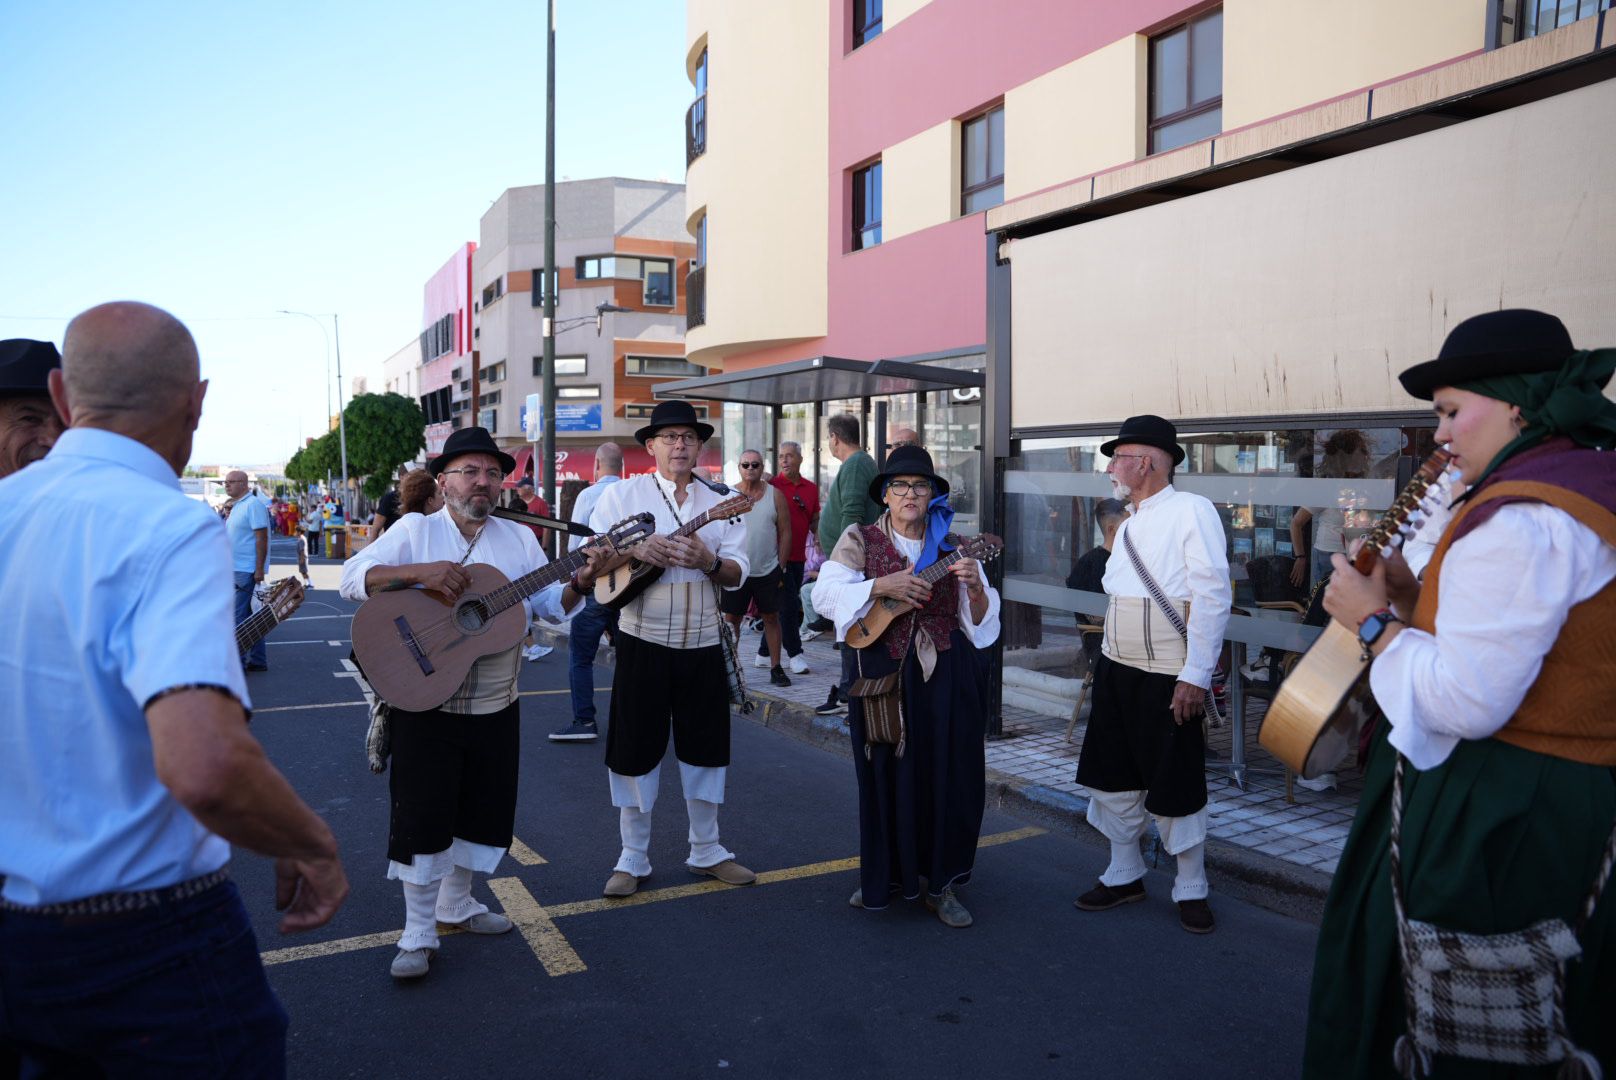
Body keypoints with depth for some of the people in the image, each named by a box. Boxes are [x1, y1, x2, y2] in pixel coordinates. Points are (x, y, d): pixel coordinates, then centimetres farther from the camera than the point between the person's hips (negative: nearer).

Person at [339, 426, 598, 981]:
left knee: (484, 808, 14)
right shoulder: (415, 530, -3)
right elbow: (352, 578, -13)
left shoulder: (519, 538, 7)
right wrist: (420, 572, -27)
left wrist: (580, 581, -16)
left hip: (496, 705, 4)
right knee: (422, 814, 1)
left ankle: (456, 902, 36)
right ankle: (419, 933, 15)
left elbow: (551, 603, 5)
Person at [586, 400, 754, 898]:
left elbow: (738, 572, 4)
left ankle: (706, 851, 27)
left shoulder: (718, 504, 8)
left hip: (703, 644, 3)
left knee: (706, 747, 10)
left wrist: (709, 561, -17)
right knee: (635, 749, 4)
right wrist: (635, 551, -22)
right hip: (643, 642, -3)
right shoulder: (622, 494, 0)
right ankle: (632, 859, 19)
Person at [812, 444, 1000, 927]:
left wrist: (975, 588, -15)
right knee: (887, 778, 6)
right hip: (884, 674, -1)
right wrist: (882, 585, -20)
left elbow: (981, 623, 5)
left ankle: (941, 885, 21)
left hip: (948, 677, 2)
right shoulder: (860, 540, 2)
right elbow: (826, 594, -11)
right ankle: (885, 878, 27)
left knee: (949, 777, 4)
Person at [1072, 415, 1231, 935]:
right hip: (1116, 671, 8)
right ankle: (1124, 876, 30)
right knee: (1111, 776, 14)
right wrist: (1110, 658, 14)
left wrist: (1196, 676, -20)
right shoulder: (1128, 526, 15)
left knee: (1175, 789, 5)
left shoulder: (1192, 511, -12)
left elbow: (1212, 596, -17)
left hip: (1169, 678, -8)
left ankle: (1190, 890, 23)